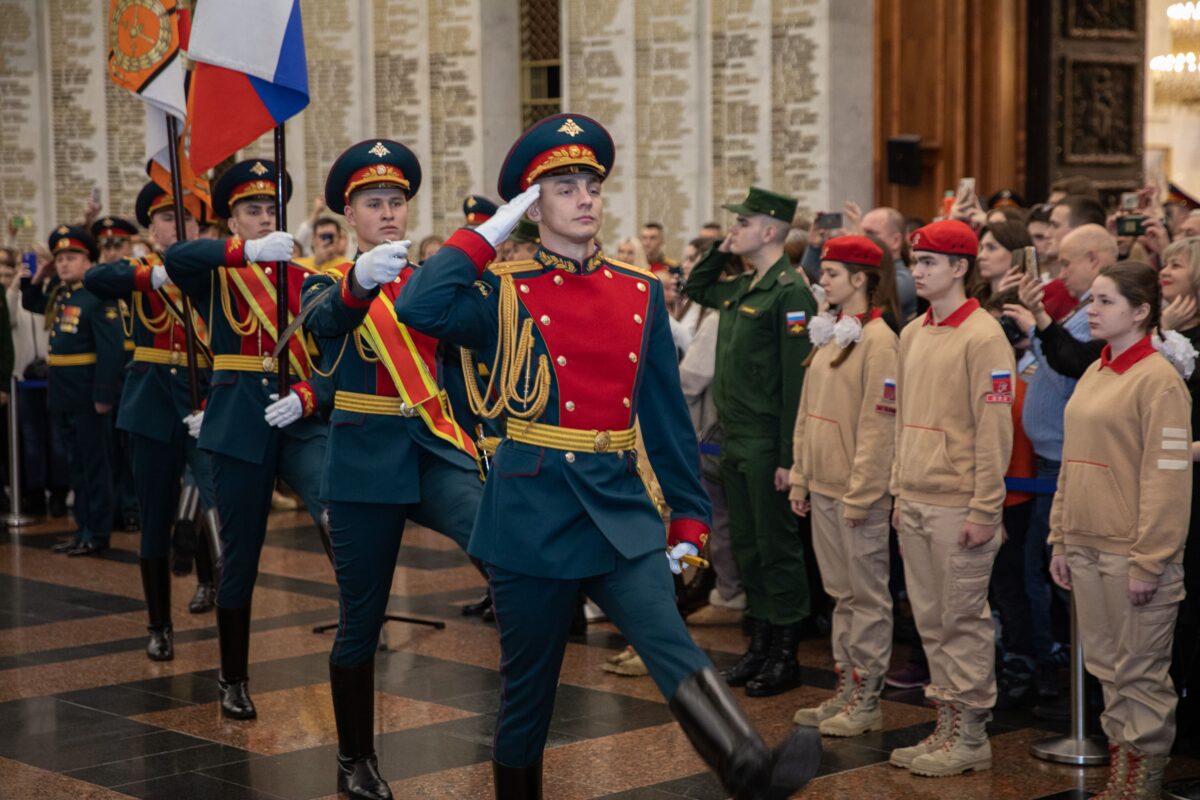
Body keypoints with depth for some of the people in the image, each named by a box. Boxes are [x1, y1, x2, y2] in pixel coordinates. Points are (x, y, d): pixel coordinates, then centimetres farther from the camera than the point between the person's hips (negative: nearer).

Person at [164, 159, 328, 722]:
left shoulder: (302, 277, 10)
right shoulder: (215, 276, 4)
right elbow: (175, 258, -21)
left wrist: (306, 397, -18)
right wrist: (248, 252, -34)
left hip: (301, 417, 1)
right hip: (239, 424, -1)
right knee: (240, 553, 7)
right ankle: (233, 679, 21)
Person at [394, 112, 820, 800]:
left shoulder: (642, 293, 9)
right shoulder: (505, 293, 0)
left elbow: (668, 413, 12)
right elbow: (419, 307, -21)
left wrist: (688, 519, 8)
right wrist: (493, 231, -10)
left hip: (621, 510, 2)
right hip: (534, 514, -2)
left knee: (674, 647, -19)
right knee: (528, 690, 8)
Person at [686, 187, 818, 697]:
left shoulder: (789, 292, -14)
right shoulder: (740, 287, 11)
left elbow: (797, 379, -18)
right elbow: (695, 288, 33)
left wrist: (789, 457, -20)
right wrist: (721, 251, 13)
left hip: (768, 444, -9)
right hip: (734, 439, 9)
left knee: (777, 548, 0)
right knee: (745, 545, 14)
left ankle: (785, 655, 10)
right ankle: (760, 643, 24)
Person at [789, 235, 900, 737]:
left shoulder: (877, 339, -13)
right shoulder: (829, 335, 13)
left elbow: (877, 423, -17)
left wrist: (860, 492, -18)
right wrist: (801, 478, 13)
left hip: (858, 490, -8)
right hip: (823, 486, 8)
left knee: (867, 596, 1)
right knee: (841, 593, 14)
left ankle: (866, 700, 8)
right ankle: (845, 687, 23)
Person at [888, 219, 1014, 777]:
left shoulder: (983, 338, -11)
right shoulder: (912, 335, 14)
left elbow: (995, 431, -14)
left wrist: (984, 510, -16)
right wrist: (899, 491, 16)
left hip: (958, 508, -7)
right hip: (915, 503, 8)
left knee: (964, 623, -1)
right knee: (931, 622, 12)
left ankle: (970, 738, 8)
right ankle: (947, 725, 21)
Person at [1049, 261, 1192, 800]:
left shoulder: (1158, 380, -11)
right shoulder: (1092, 376, 13)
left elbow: (1167, 477, -15)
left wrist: (1148, 561, -18)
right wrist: (1061, 542, 14)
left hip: (1132, 553, -8)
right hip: (1087, 548, 8)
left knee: (1140, 673, 0)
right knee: (1106, 667, 13)